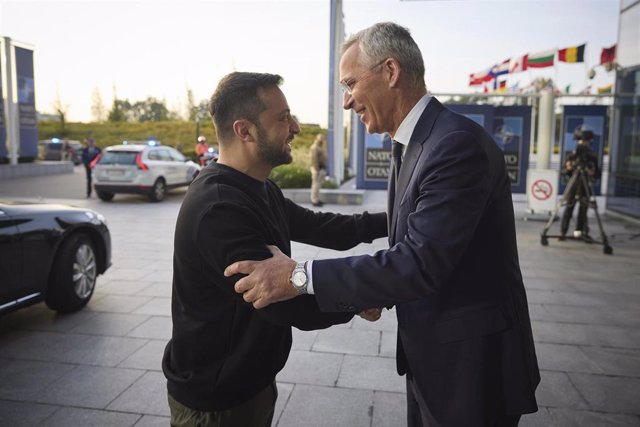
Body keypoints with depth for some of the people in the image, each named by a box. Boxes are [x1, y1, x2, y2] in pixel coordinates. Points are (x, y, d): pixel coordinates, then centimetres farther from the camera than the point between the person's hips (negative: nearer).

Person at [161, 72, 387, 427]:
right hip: (217, 398, -8)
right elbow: (291, 305, -30)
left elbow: (318, 228, 6)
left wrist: (391, 220, -4)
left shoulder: (259, 191, 2)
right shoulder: (218, 208, -30)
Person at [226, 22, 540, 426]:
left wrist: (301, 276, -28)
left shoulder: (459, 142, -24)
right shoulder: (412, 145, 7)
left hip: (471, 366, -8)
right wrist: (371, 293, -1)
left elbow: (421, 263, -30)